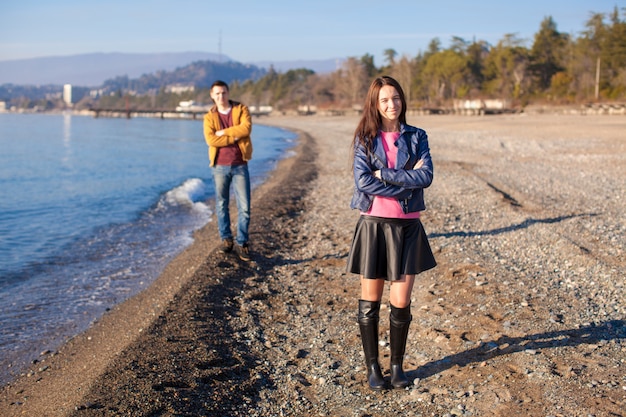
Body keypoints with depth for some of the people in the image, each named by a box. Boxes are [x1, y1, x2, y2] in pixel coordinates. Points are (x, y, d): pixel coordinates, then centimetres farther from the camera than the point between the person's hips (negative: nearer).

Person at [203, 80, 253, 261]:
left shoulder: (241, 109, 2)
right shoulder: (209, 117, 3)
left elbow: (246, 128, -17)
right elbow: (210, 140, -13)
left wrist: (223, 132, -12)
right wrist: (235, 138, -14)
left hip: (240, 166, -1)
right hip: (220, 166, 1)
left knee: (244, 207, -3)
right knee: (222, 205, 9)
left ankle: (242, 243, 7)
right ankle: (226, 239, 24)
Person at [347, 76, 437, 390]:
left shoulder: (416, 137, 5)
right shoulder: (365, 138, 0)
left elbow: (426, 176, -10)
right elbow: (363, 181, -14)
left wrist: (384, 174, -15)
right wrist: (407, 182, -13)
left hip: (407, 227, 1)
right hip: (374, 225, -1)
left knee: (401, 303, 3)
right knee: (370, 302, 6)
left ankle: (397, 365, 23)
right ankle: (372, 368, 21)